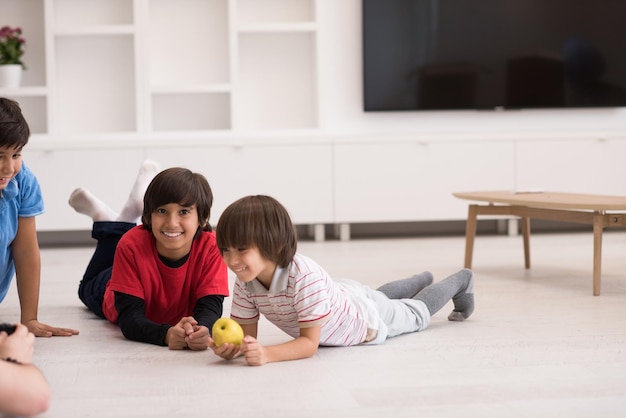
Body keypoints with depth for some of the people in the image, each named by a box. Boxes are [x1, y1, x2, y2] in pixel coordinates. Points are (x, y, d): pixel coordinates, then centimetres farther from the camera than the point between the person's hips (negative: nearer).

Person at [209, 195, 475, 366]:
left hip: (368, 317, -5)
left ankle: (461, 281, 54)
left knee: (417, 314, 27)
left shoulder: (305, 276, -49)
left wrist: (266, 354, -60)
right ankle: (423, 280, 66)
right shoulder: (244, 283, -30)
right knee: (381, 295, 38)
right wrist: (232, 347, -48)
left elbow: (310, 343, -44)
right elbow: (246, 333, -23)